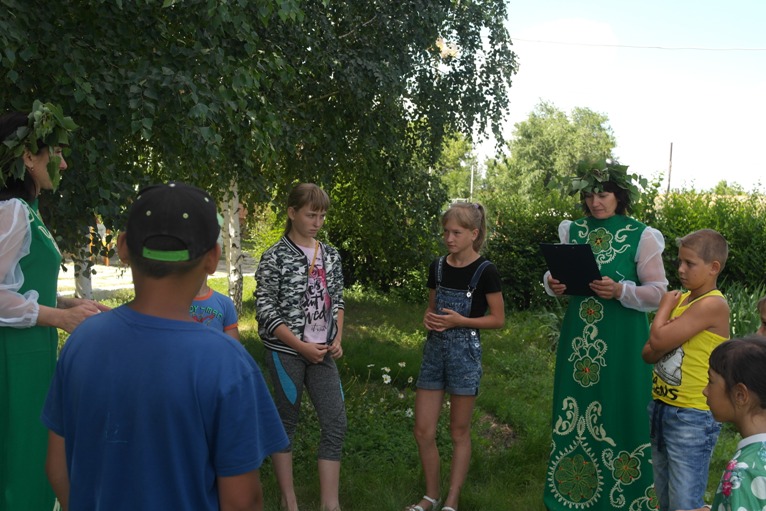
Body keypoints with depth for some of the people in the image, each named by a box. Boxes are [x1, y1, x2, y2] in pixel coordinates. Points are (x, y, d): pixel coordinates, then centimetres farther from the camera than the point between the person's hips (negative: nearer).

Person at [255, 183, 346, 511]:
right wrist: (302, 346, -14)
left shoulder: (330, 256, 7)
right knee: (287, 421, 6)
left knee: (336, 423, 0)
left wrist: (337, 340, 0)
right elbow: (265, 310, -10)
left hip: (323, 353, 5)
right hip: (286, 351, -5)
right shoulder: (275, 256, -8)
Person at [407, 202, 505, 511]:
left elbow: (498, 319, -6)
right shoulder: (437, 267, 6)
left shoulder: (485, 271, -9)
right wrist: (429, 318, -4)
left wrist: (460, 320, -17)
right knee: (423, 431, 6)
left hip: (465, 352, -5)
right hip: (434, 349, 5)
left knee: (459, 432, 7)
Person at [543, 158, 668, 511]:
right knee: (574, 412, 10)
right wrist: (553, 284, -8)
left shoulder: (641, 236, -7)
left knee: (617, 414, 1)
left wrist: (621, 291, -23)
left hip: (621, 342, -4)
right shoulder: (573, 231, 6)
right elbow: (558, 276, 14)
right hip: (578, 338, 4)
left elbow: (659, 293, -8)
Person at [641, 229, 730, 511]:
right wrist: (662, 343, -16)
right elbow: (647, 352, 6)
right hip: (661, 408, 8)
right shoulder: (681, 298, 8)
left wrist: (665, 304, -6)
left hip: (692, 418, -8)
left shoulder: (713, 305, -18)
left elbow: (658, 340, -23)